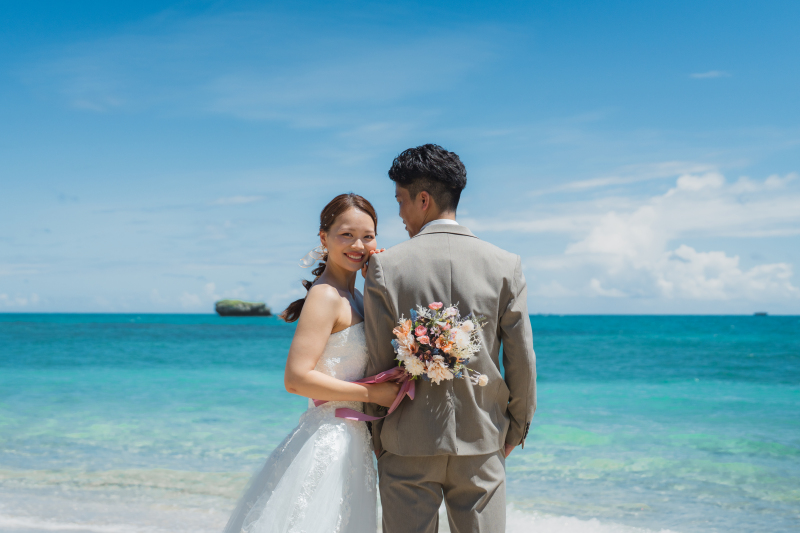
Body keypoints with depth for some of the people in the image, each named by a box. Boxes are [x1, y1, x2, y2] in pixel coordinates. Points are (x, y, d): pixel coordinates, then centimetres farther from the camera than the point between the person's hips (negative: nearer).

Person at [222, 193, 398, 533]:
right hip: (328, 443, -9)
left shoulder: (352, 297, 13)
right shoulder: (325, 295, -14)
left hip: (349, 442, 9)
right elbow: (296, 378, -22)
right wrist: (371, 393, -18)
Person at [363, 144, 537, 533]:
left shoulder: (385, 267, -7)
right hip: (481, 443, 2)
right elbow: (522, 360, -1)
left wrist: (377, 435, 8)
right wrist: (517, 428, 13)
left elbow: (377, 362, -4)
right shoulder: (505, 266, -3)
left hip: (408, 444, -1)